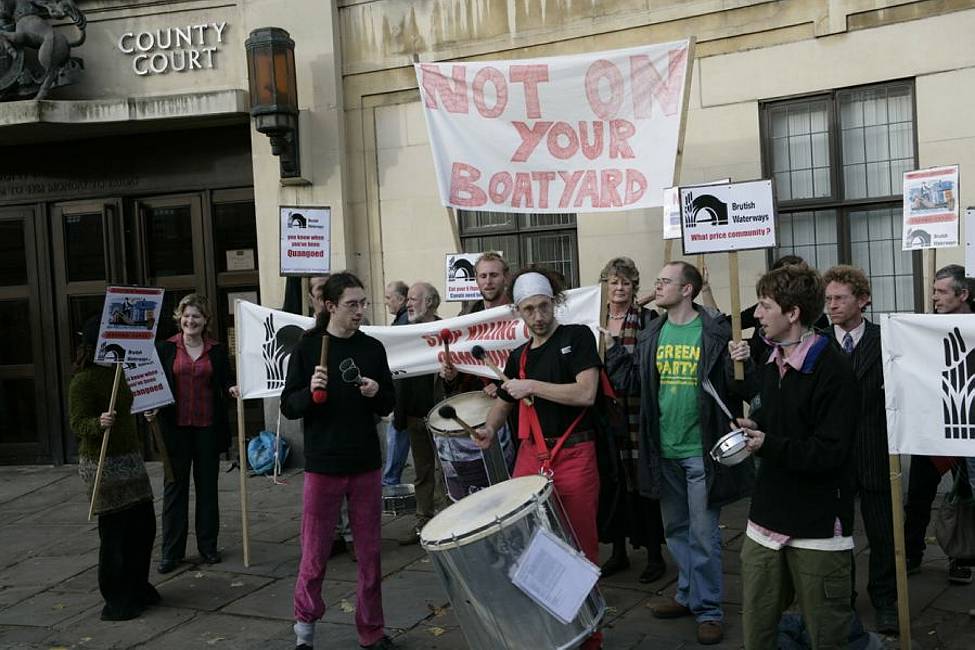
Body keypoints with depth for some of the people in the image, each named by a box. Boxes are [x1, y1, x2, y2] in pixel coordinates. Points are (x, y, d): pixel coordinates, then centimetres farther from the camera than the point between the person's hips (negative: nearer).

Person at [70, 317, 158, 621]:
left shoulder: (117, 373, 12)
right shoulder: (83, 380, -15)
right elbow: (77, 422, -18)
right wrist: (99, 423, -35)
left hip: (130, 459, 9)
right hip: (103, 463, -9)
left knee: (143, 525, 13)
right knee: (114, 531, -2)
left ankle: (138, 588, 29)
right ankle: (116, 601, 11)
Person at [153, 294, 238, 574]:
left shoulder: (217, 351, 5)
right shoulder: (165, 348, 3)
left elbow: (225, 383, 6)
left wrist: (232, 389, -15)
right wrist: (151, 407, -14)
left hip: (208, 427, 1)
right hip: (175, 427, -1)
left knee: (207, 487, 9)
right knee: (175, 487, 4)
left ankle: (208, 546, 20)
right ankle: (171, 551, 11)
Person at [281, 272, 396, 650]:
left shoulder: (372, 349, 4)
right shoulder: (308, 348, -4)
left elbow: (388, 407, 10)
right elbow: (288, 408, -3)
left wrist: (376, 393, -12)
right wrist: (310, 391, -23)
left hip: (366, 465, 3)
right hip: (323, 466, -2)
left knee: (370, 553, 8)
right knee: (315, 555, 4)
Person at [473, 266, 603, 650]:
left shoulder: (577, 337, -3)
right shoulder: (519, 357, 13)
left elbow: (586, 393, -15)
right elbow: (505, 401, 25)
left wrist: (531, 387, -12)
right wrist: (489, 428, 4)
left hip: (574, 456, -4)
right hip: (530, 455, 5)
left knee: (580, 547, 3)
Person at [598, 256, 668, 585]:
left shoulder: (648, 319, -2)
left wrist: (614, 349, -17)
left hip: (638, 415, -4)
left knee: (642, 482, 1)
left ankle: (654, 555, 14)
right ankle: (618, 551, 24)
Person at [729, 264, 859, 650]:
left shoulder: (833, 369, -15)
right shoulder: (769, 363, 10)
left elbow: (830, 452, -20)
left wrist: (768, 445, -22)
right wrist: (755, 427, 3)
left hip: (818, 526, -7)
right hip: (767, 518, 7)